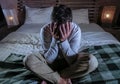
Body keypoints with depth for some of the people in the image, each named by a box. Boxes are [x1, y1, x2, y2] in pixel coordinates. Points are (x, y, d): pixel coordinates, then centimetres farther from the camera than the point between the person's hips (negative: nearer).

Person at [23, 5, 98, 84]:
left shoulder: (76, 29, -24)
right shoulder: (45, 29, -24)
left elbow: (72, 60, -24)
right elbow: (49, 60, -23)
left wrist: (63, 40, -39)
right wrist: (55, 39, -37)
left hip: (68, 61, 1)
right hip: (51, 61, 0)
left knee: (92, 61, -27)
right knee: (28, 60, -27)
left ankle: (50, 77, -18)